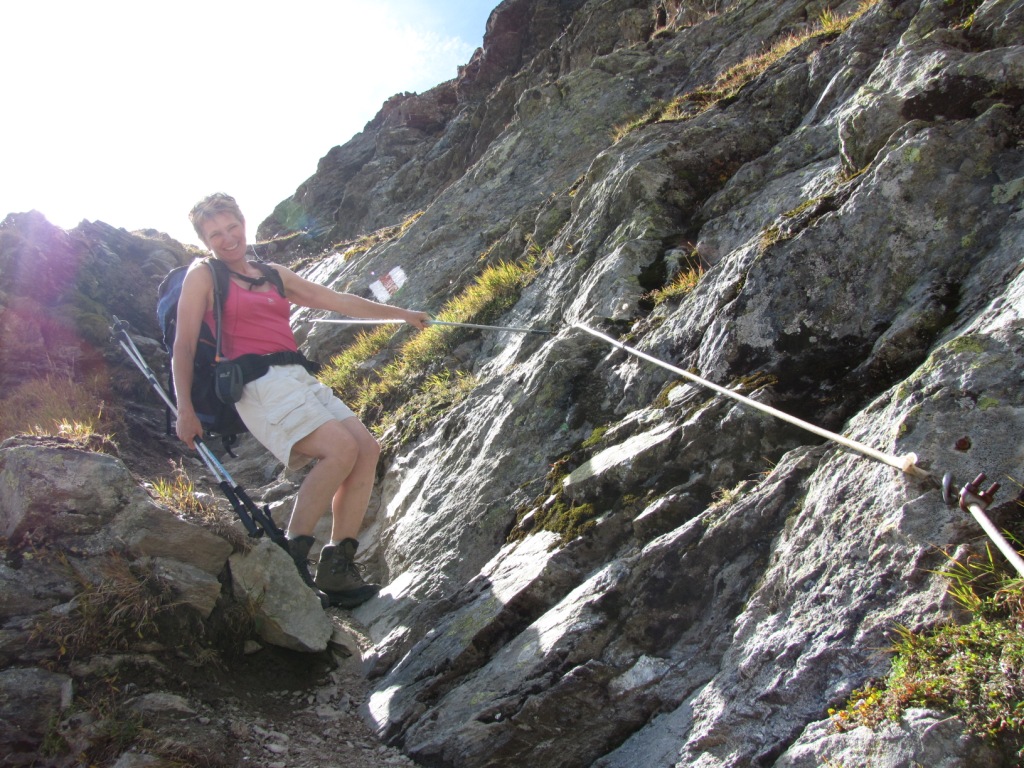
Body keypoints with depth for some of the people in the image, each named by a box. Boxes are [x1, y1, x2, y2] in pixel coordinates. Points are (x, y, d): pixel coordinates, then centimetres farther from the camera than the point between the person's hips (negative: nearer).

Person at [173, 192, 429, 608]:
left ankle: (337, 564, -9)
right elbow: (183, 346, 0)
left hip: (299, 381, 7)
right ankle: (291, 553, -13)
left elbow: (338, 301, 25)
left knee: (367, 449, -11)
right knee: (342, 447, -24)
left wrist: (400, 314, 26)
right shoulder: (203, 275, 5)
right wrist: (185, 410, -10)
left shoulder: (275, 275, 22)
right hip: (257, 384, -7)